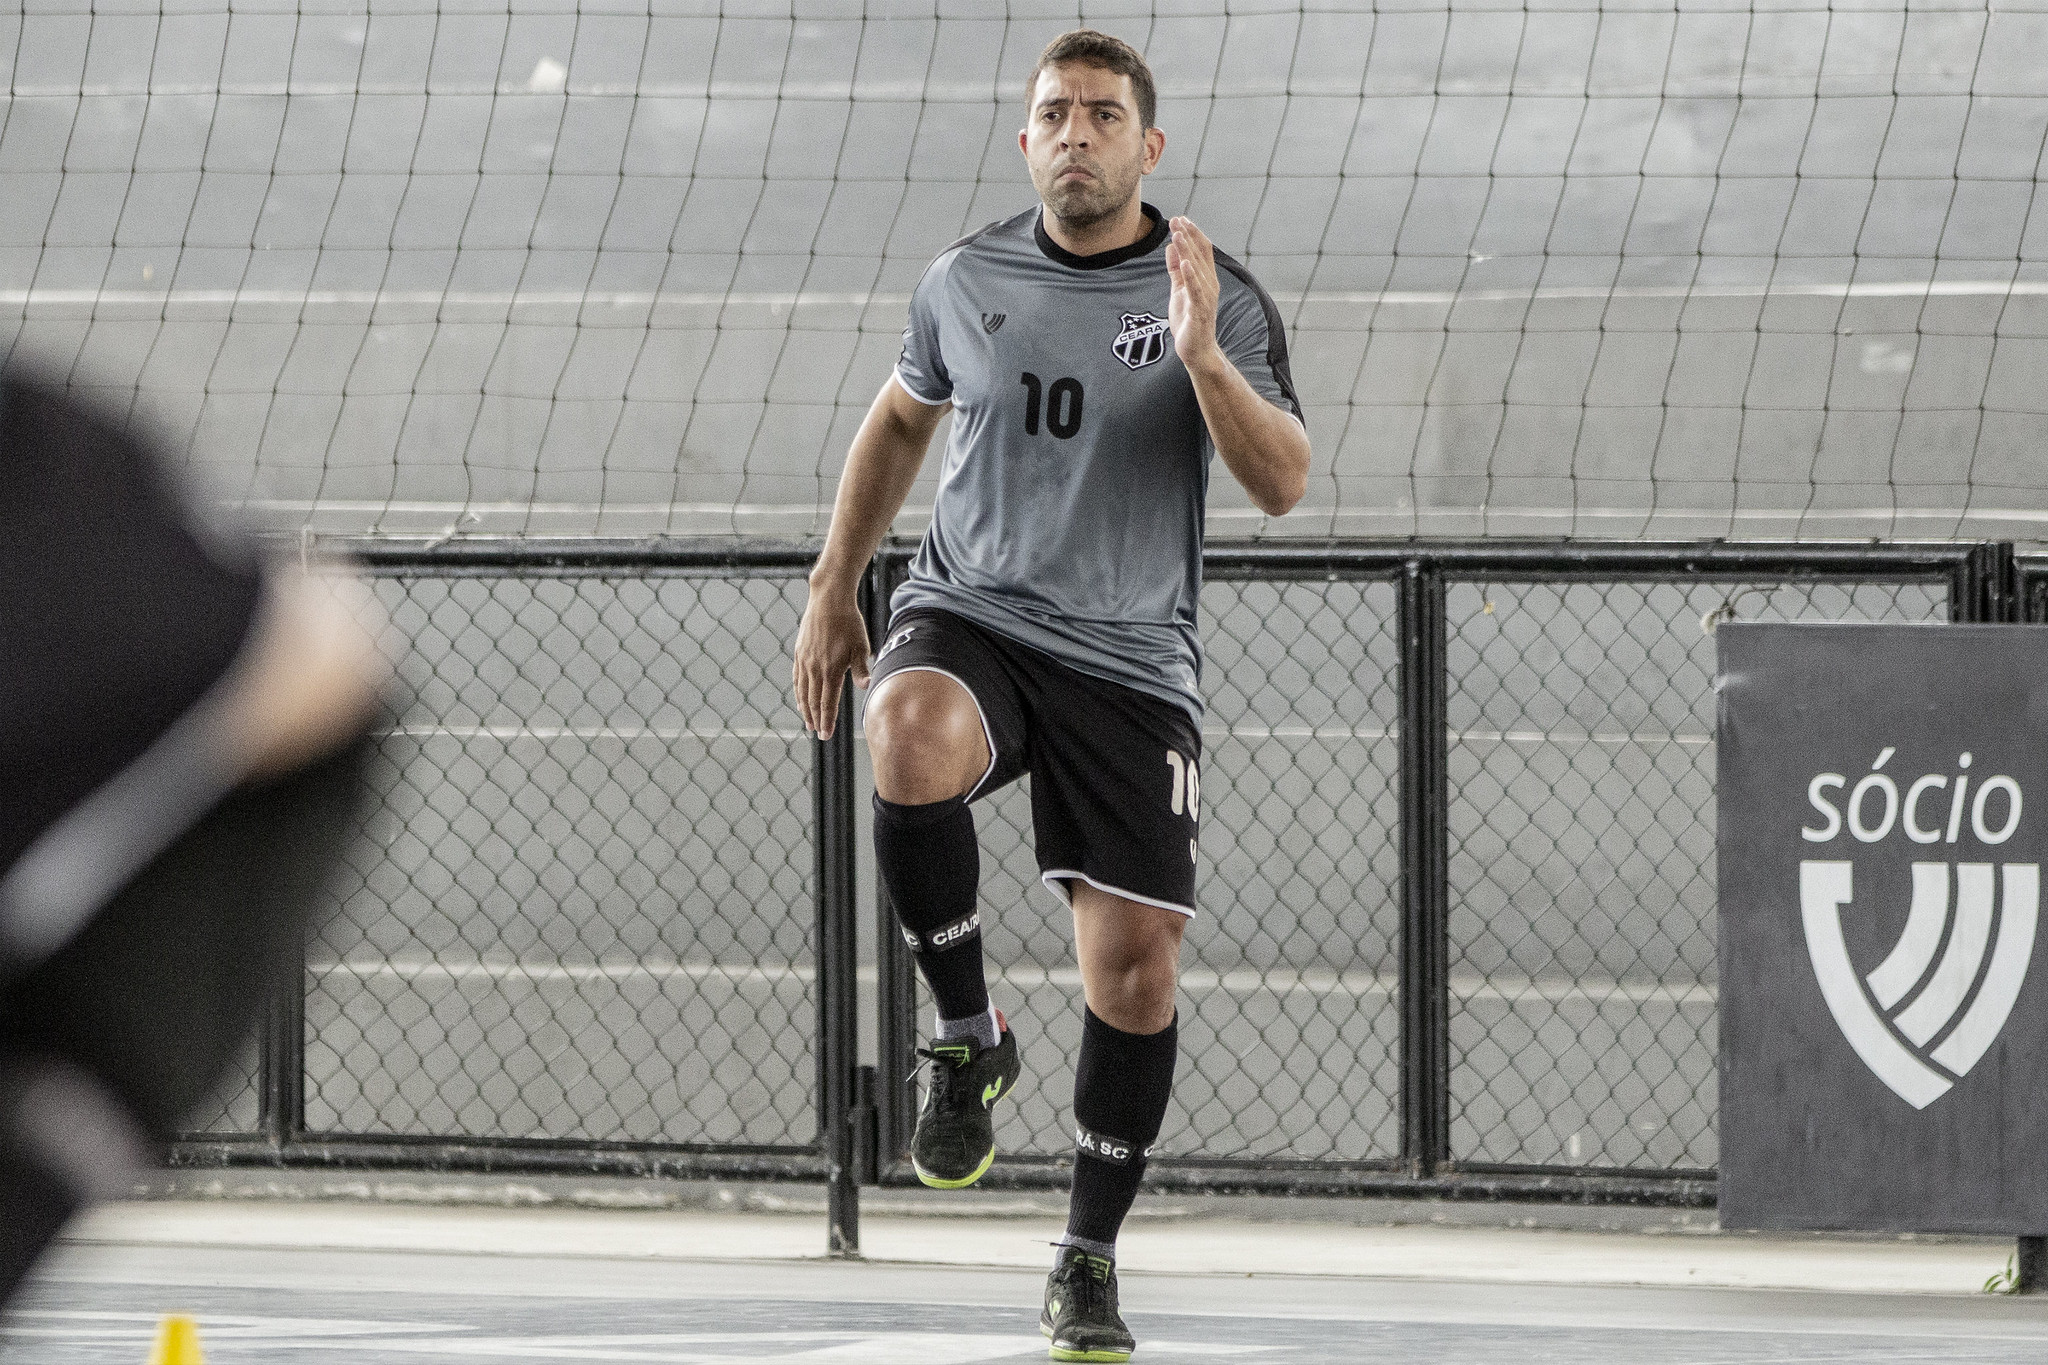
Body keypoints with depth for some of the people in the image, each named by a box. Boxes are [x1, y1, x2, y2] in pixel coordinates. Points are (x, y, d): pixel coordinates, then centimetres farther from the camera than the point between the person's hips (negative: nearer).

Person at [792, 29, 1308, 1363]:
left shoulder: (1220, 298, -3)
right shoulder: (967, 281, 5)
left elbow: (1283, 483, -14)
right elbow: (900, 419, 23)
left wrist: (1203, 357, -28)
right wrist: (835, 589, 21)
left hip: (1130, 663, 0)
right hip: (969, 619, 1)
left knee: (1135, 967, -3)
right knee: (913, 739, -36)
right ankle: (969, 1036, -15)